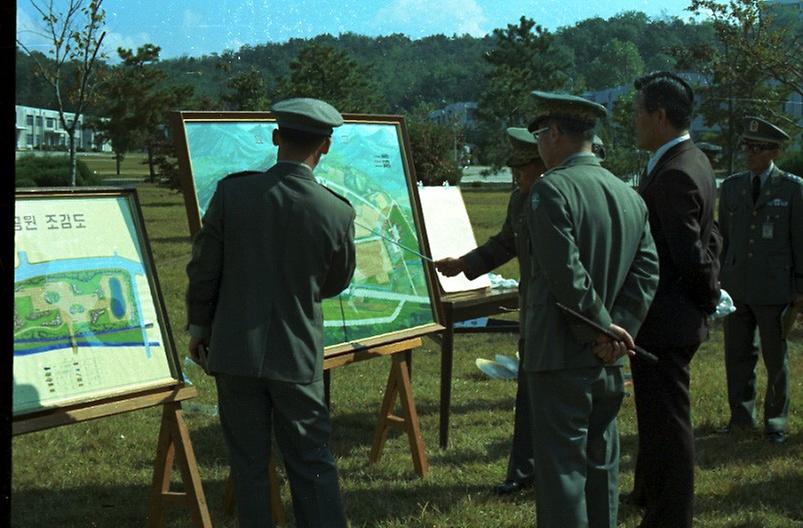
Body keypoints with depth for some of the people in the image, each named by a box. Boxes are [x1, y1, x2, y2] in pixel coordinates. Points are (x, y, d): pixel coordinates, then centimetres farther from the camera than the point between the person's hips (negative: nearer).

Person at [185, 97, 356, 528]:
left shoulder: (233, 191, -10)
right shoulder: (337, 212, -11)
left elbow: (203, 269, -3)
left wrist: (198, 325, 12)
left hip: (235, 350, 1)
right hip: (297, 354, 0)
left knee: (249, 464, 11)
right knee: (312, 464, 9)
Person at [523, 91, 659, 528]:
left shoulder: (551, 188, -14)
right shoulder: (630, 196, 10)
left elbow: (566, 273, -20)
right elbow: (646, 272, 3)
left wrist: (604, 328, -10)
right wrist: (617, 330, -4)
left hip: (560, 360, -7)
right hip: (608, 362, 7)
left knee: (561, 471, -1)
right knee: (601, 468, 17)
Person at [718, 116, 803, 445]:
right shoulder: (731, 187, 10)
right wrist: (716, 280, 11)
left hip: (774, 290, -3)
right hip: (736, 288, 4)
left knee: (776, 360, 5)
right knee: (737, 356, 9)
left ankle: (775, 422, 17)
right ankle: (741, 416, 23)